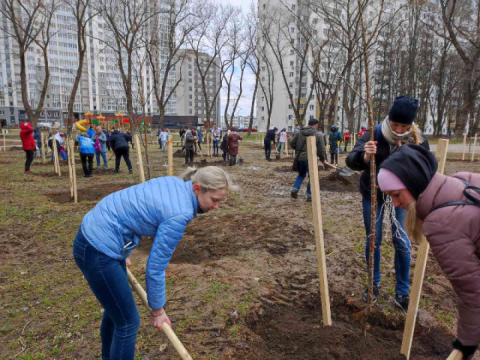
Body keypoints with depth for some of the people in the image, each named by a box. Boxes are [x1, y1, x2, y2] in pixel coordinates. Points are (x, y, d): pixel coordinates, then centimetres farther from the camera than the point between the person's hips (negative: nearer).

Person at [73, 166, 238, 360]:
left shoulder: (174, 183, 1)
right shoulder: (179, 213, -24)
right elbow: (156, 266, -16)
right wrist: (157, 309, 0)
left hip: (97, 235, 9)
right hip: (97, 250, -9)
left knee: (115, 309, 25)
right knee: (128, 322, 5)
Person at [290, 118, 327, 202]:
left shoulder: (300, 132, 6)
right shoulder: (319, 134, -2)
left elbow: (292, 143, 5)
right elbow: (321, 149, -3)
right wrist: (323, 159, 11)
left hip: (299, 158, 4)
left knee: (301, 174, 23)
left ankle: (295, 189, 5)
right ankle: (309, 196, 10)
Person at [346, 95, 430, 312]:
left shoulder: (418, 140, -14)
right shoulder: (374, 134, -21)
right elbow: (351, 161, -32)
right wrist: (364, 157, -55)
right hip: (373, 196, -1)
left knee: (402, 243, 4)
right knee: (373, 241, 8)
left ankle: (402, 294, 20)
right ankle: (374, 284, 29)